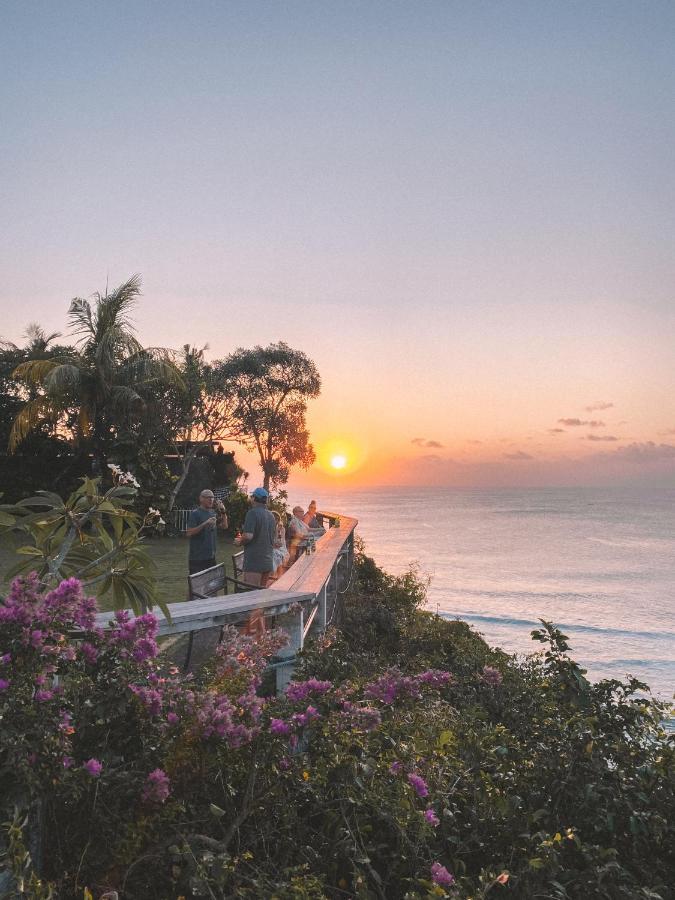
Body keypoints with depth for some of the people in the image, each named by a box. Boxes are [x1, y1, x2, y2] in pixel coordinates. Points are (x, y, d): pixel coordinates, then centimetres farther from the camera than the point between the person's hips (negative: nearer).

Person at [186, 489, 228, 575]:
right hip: (197, 558, -7)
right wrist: (205, 524, -24)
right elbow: (189, 533, -16)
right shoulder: (195, 513, -9)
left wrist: (223, 511, 0)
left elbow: (224, 526, 13)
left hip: (211, 556, 7)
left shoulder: (213, 513, 11)